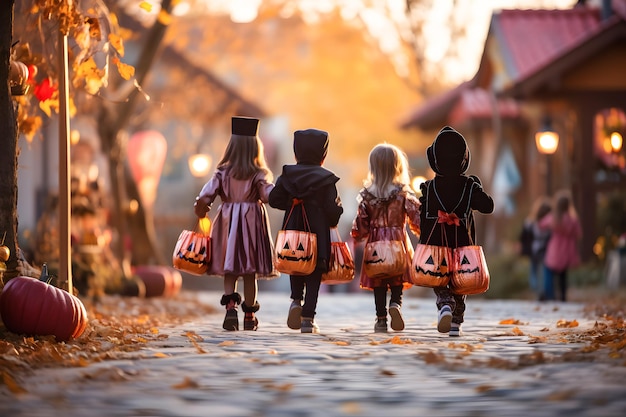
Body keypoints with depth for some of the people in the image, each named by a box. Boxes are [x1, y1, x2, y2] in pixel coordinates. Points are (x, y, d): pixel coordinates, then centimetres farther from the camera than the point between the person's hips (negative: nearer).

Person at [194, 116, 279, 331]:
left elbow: (206, 194, -10)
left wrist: (201, 208, -5)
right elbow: (270, 195, -17)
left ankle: (230, 306, -14)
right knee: (250, 273, 6)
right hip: (252, 223, -1)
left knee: (229, 270, 8)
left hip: (227, 224, 1)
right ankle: (249, 316, 11)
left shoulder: (222, 172, 0)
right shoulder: (258, 175, -5)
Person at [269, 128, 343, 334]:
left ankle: (296, 300, 0)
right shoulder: (327, 180, -4)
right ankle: (308, 318, -2)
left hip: (293, 232, 2)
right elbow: (332, 209, -8)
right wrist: (332, 222, 11)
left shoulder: (287, 175, 4)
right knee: (314, 275, 2)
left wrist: (291, 203, 9)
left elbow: (273, 199, -4)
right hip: (318, 233, -2)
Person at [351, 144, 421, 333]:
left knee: (378, 285, 7)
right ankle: (395, 303, -17)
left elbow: (361, 222, 0)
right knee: (397, 283, 9)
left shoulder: (367, 195, -2)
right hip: (398, 239, -1)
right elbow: (416, 218, -6)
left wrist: (357, 237, 18)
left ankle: (381, 319, 5)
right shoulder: (404, 193, -5)